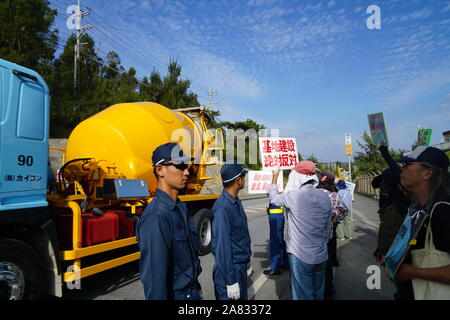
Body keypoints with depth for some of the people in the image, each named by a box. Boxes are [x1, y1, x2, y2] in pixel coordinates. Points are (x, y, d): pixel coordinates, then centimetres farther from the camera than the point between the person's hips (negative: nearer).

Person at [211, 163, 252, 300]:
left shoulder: (236, 202, 5)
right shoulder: (222, 207, -24)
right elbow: (222, 246, -24)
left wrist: (245, 263, 18)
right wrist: (230, 281, -21)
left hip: (241, 266, 9)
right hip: (230, 269, -9)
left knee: (242, 297, 21)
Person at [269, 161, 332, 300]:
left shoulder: (293, 196, -18)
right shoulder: (325, 197, -1)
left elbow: (273, 198, 2)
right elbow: (329, 227, 8)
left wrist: (274, 177, 15)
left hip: (301, 256, -5)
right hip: (321, 256, 6)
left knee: (304, 294, 8)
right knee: (318, 292, 20)